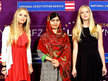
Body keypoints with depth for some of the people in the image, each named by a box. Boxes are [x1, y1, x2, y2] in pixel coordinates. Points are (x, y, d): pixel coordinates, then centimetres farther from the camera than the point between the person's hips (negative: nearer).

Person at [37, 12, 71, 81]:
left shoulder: (64, 36, 6)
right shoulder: (45, 37, 2)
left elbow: (67, 52, 2)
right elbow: (40, 52, 0)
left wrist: (59, 62, -12)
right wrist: (52, 60, -13)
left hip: (61, 67, 1)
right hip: (48, 67, -1)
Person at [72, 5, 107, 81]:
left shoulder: (97, 27, 5)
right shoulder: (76, 29, 4)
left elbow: (100, 48, 5)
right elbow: (75, 49, 2)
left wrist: (104, 65, 1)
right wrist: (74, 67, -1)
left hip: (95, 60, 1)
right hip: (82, 61, 0)